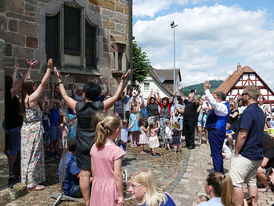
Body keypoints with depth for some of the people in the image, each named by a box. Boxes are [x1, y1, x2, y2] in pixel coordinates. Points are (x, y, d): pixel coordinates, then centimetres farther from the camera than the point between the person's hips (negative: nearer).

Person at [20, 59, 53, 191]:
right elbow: (43, 84, -19)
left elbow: (26, 83, 19)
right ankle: (32, 183, 8)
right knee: (34, 155, -1)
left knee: (27, 154, 17)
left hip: (26, 129, 9)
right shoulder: (32, 98, -17)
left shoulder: (23, 98, 6)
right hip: (34, 130, -9)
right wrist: (49, 69, -14)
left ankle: (27, 179, 30)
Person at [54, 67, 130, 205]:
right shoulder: (101, 106, -9)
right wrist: (122, 81, 9)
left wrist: (60, 80, 19)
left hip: (83, 146, 0)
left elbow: (65, 96, 8)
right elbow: (116, 96, 3)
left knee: (84, 173, 7)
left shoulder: (78, 107, -8)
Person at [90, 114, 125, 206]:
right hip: (110, 188, -5)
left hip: (97, 187, 5)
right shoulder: (116, 151, -20)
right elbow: (117, 175, -17)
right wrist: (121, 196, -9)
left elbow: (93, 170, 5)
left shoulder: (94, 147, -3)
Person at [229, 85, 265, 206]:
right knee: (252, 181, 18)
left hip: (245, 155, -10)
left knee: (235, 182, -2)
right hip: (257, 155, 10)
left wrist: (236, 152, -13)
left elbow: (243, 135, -23)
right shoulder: (260, 111, 11)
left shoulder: (248, 111, -19)